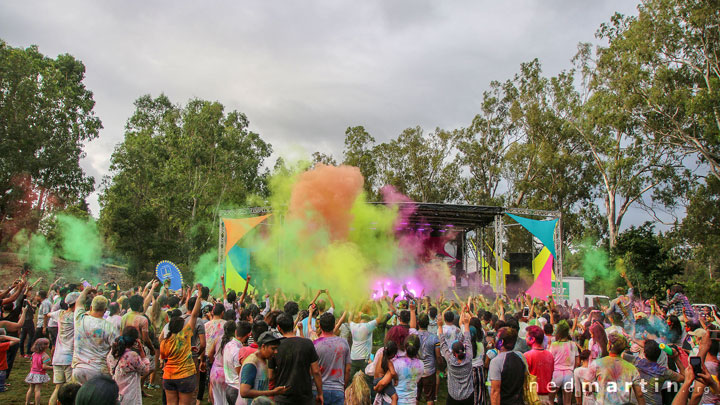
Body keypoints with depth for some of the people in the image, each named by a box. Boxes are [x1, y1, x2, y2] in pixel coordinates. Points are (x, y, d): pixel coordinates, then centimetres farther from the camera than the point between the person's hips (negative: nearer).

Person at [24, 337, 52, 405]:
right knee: (37, 389, -1)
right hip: (40, 374, -6)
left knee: (31, 389, 18)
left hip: (32, 373, 6)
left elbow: (31, 364, 9)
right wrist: (52, 367, -12)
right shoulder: (45, 356, -19)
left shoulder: (34, 354, 2)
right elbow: (44, 366, -24)